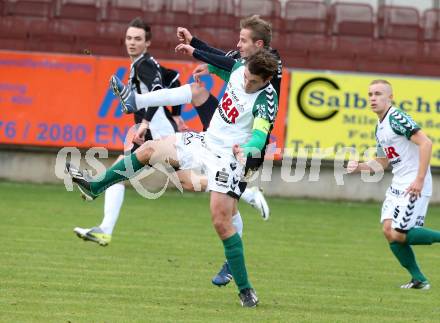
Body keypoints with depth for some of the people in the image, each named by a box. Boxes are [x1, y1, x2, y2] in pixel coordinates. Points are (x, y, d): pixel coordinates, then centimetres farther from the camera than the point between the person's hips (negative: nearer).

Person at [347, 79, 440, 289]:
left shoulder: (397, 118, -13)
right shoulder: (380, 127, 16)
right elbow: (383, 163, 26)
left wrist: (420, 180, -24)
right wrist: (358, 167, 9)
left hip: (413, 187, -9)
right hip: (397, 185, 9)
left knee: (399, 235, -13)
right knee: (388, 230, -1)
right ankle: (418, 279, 8)